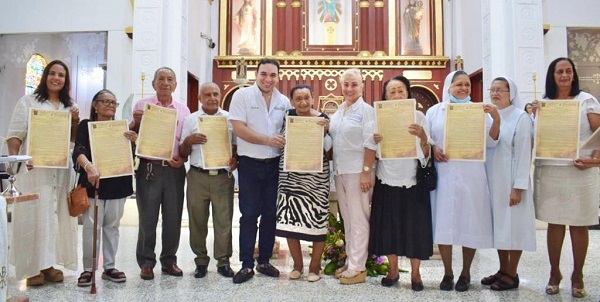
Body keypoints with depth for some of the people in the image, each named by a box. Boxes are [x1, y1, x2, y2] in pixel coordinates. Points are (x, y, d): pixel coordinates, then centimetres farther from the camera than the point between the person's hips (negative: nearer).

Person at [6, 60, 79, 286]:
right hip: (34, 168, -4)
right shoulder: (29, 101, 4)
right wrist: (15, 159, -14)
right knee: (36, 215, -5)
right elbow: (15, 134, -1)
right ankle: (33, 267, 2)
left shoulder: (70, 106, 16)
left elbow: (76, 139, 14)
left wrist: (75, 121, -3)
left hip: (61, 169, 4)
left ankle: (49, 264, 15)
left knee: (57, 215, 5)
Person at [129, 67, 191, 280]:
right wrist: (136, 122, -12)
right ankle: (146, 262, 16)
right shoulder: (142, 105, 6)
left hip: (174, 169, 2)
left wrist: (183, 158, -5)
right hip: (149, 168, -2)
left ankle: (169, 260, 20)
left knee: (173, 218, 7)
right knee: (147, 218, 3)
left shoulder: (183, 110, 11)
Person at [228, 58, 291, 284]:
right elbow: (238, 128, -13)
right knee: (249, 214, 1)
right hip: (250, 164, -4)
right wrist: (268, 140, -17)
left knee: (270, 214, 9)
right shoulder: (242, 95, -4)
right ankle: (246, 265, 10)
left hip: (275, 164, 4)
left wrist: (287, 143, -5)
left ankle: (264, 261, 23)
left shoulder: (284, 101, 8)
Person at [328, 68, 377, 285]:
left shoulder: (366, 110, -5)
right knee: (347, 218, 13)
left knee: (358, 219, -1)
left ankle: (358, 267, 7)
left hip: (358, 170, -7)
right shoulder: (338, 112, 14)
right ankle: (350, 260, 24)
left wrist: (366, 172, -18)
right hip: (340, 170, 7)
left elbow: (370, 144, -12)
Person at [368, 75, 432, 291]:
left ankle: (415, 273, 22)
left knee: (414, 227, 4)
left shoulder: (419, 116, -2)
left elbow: (426, 155, -3)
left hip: (413, 182, -1)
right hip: (387, 181, 2)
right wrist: (375, 142, -17)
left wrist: (423, 137, -22)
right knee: (388, 227, 8)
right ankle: (393, 271, 25)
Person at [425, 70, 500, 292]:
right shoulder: (434, 111, 8)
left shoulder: (478, 110, 7)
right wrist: (433, 149, -13)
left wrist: (496, 119, -14)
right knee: (443, 222, 2)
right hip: (443, 175, 0)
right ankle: (447, 273, 17)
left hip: (471, 176, 0)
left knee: (470, 222, 4)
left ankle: (465, 273, 20)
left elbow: (491, 142, 1)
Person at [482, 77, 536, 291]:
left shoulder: (521, 117, -8)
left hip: (510, 182, -6)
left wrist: (518, 187, -16)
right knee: (498, 225, 12)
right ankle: (502, 270, 23)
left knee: (514, 225, 2)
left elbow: (523, 154, -12)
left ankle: (512, 274, 14)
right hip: (492, 181, 6)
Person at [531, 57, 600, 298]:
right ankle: (554, 273, 18)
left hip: (580, 171, -1)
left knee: (579, 224, 5)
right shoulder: (542, 103, 9)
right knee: (554, 223, 5)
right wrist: (534, 116, -7)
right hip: (550, 171, 1)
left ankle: (577, 276, 19)